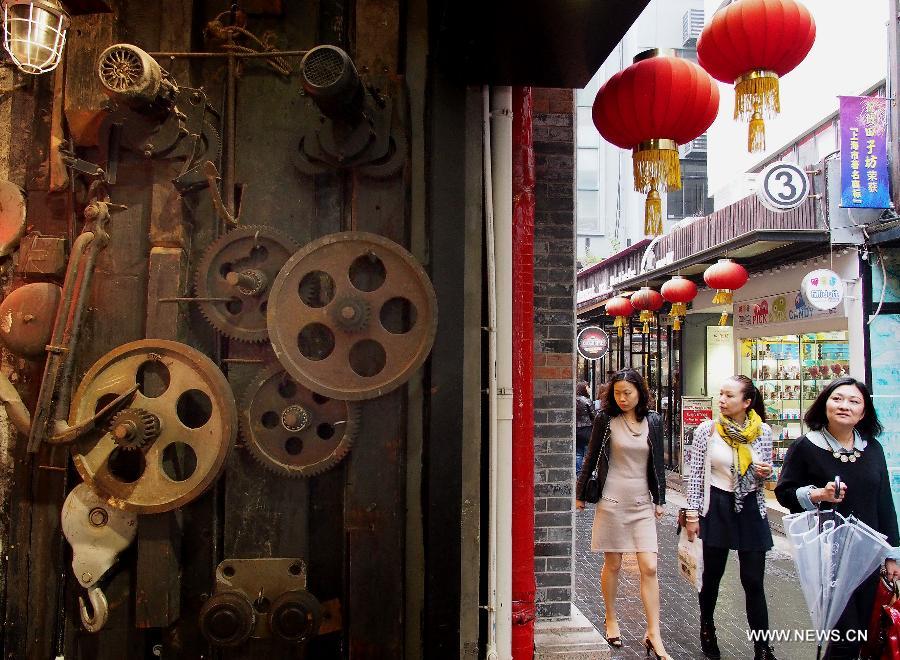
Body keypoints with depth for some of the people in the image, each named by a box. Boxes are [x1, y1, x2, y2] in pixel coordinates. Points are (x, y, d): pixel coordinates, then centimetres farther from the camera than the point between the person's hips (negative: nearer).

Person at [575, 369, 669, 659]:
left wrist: (659, 499, 10)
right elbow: (591, 458, 2)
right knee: (612, 564, 8)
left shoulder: (652, 421, 2)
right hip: (611, 500, -2)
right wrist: (580, 494, 5)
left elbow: (658, 463, 10)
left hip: (642, 503, 2)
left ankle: (653, 635, 4)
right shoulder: (605, 419, -5)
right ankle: (611, 620, 28)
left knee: (649, 567, -3)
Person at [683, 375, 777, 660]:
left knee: (754, 581, 1)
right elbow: (696, 474, -3)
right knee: (712, 575, 12)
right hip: (717, 507, -1)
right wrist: (692, 514, -5)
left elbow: (765, 472, 12)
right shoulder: (707, 430, -7)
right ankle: (707, 628, 36)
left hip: (751, 508, 1)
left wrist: (767, 472, -11)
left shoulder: (763, 431, -1)